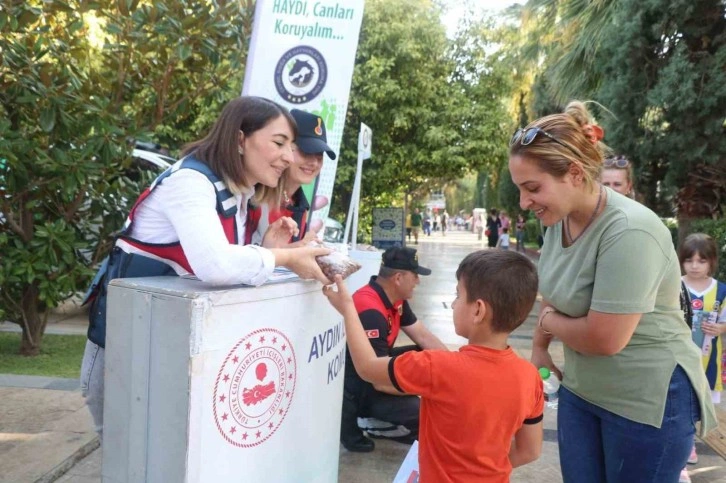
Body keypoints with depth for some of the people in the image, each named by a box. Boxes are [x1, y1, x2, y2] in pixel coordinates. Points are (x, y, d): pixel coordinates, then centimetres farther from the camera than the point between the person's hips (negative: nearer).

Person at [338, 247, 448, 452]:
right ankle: (359, 422, -2)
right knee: (415, 410, -27)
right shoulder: (370, 310, -30)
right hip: (352, 387, -10)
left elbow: (424, 337, 8)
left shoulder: (396, 299, -1)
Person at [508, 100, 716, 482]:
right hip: (580, 389, 7)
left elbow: (603, 338, -27)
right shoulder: (559, 219, -4)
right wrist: (539, 347, 16)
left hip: (647, 400, -7)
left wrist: (550, 321, -10)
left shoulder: (629, 232, -28)